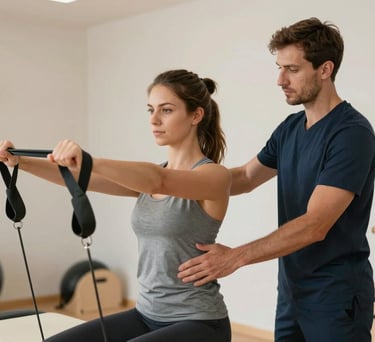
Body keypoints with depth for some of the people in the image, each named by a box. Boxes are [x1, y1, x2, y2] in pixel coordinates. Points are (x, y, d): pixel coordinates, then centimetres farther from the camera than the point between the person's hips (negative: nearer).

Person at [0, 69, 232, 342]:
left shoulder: (215, 175, -12)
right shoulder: (149, 177, 11)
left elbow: (159, 180, -33)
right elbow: (80, 177, -2)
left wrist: (89, 161, -48)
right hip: (148, 315, 8)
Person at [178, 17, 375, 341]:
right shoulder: (290, 128, 6)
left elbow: (315, 225, -25)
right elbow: (246, 177, 17)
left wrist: (235, 257, -29)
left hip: (336, 294, -7)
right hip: (291, 289, 7)